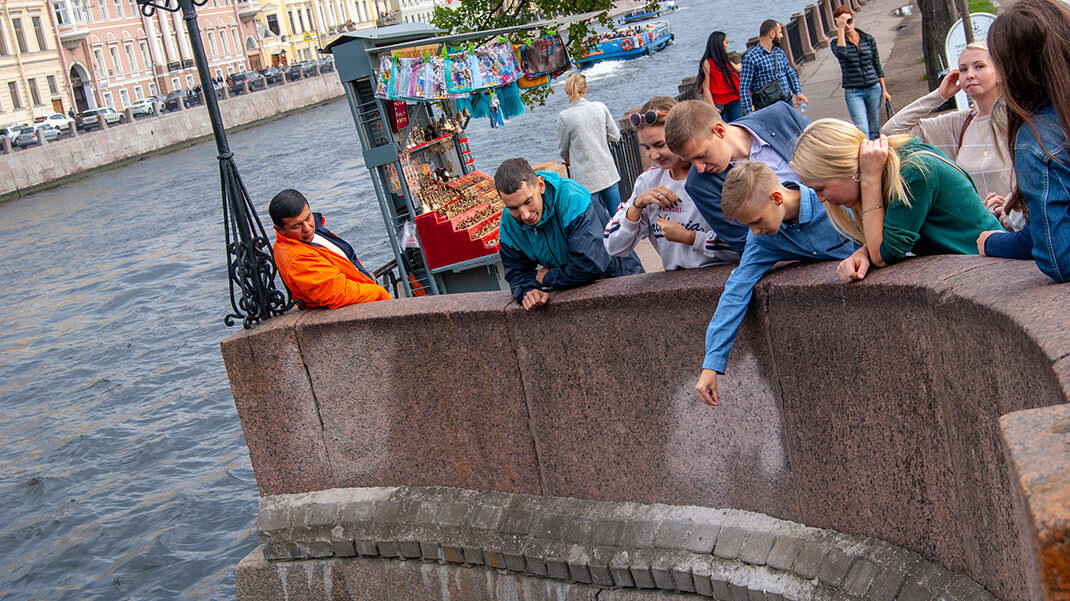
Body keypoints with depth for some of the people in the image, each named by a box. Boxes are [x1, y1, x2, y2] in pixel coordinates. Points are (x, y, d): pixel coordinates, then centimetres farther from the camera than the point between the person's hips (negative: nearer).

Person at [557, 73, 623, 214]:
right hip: (608, 173, 3)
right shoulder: (600, 107, -3)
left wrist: (568, 160, 22)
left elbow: (563, 149, 1)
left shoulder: (564, 116, -12)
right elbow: (615, 136, 5)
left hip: (586, 178, -3)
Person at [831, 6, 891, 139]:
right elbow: (841, 53, -26)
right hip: (853, 92, -3)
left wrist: (884, 90, 9)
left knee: (875, 131, 6)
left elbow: (877, 66, 12)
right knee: (862, 129, -17)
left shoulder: (868, 39, 7)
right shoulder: (837, 43, -1)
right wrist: (840, 29, -22)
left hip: (874, 89, 3)